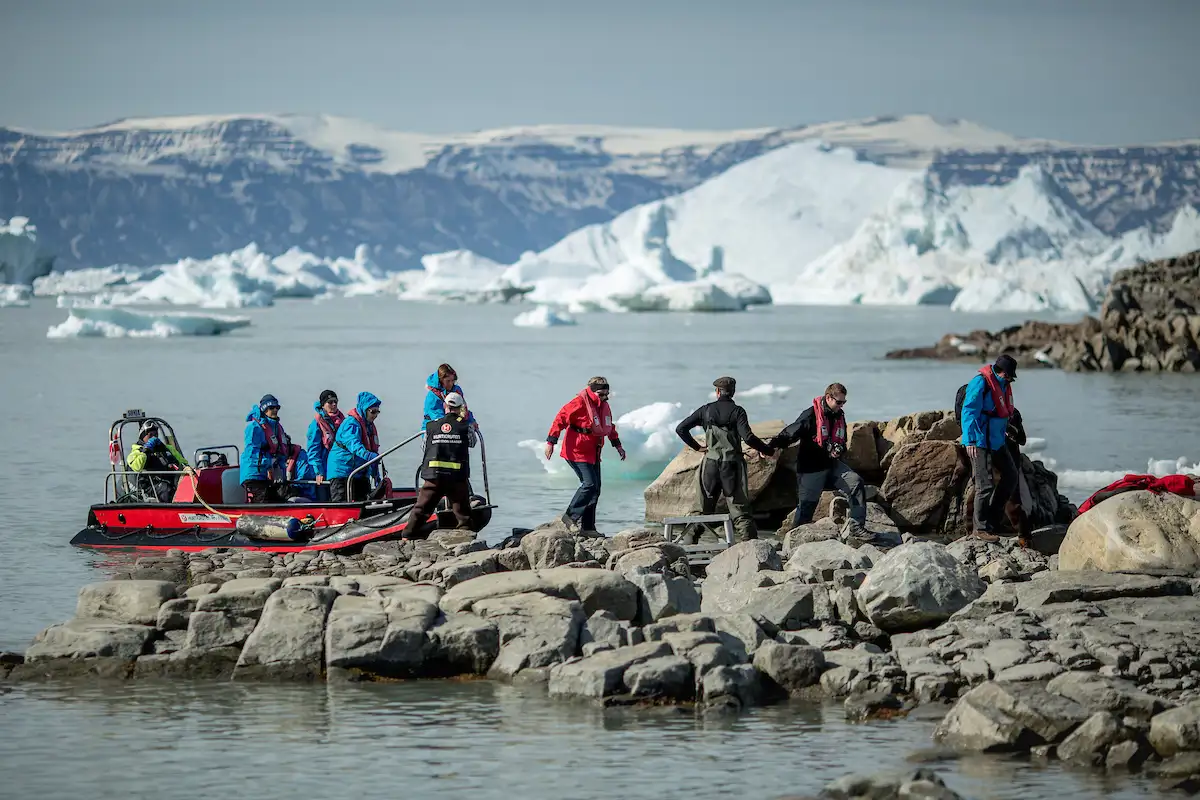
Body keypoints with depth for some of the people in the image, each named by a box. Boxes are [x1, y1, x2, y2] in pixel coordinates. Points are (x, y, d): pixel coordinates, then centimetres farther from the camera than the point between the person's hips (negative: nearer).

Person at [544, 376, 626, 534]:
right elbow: (560, 419, -16)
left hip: (592, 454, 9)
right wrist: (551, 442, -19)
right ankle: (571, 516, -6)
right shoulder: (580, 403, -17)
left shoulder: (604, 406, 9)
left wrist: (618, 445, 26)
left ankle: (588, 527, 11)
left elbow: (609, 427, 26)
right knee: (589, 484, -18)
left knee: (595, 489, 6)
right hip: (577, 452, -9)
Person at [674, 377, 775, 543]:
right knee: (739, 509, -2)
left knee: (704, 506, 14)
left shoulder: (706, 410, 5)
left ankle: (690, 540, 14)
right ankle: (750, 543, -11)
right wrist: (769, 451, -6)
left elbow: (680, 429, 5)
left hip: (710, 463, 3)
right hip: (732, 464, -3)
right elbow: (748, 437, -17)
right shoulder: (737, 411, -5)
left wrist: (696, 447, 14)